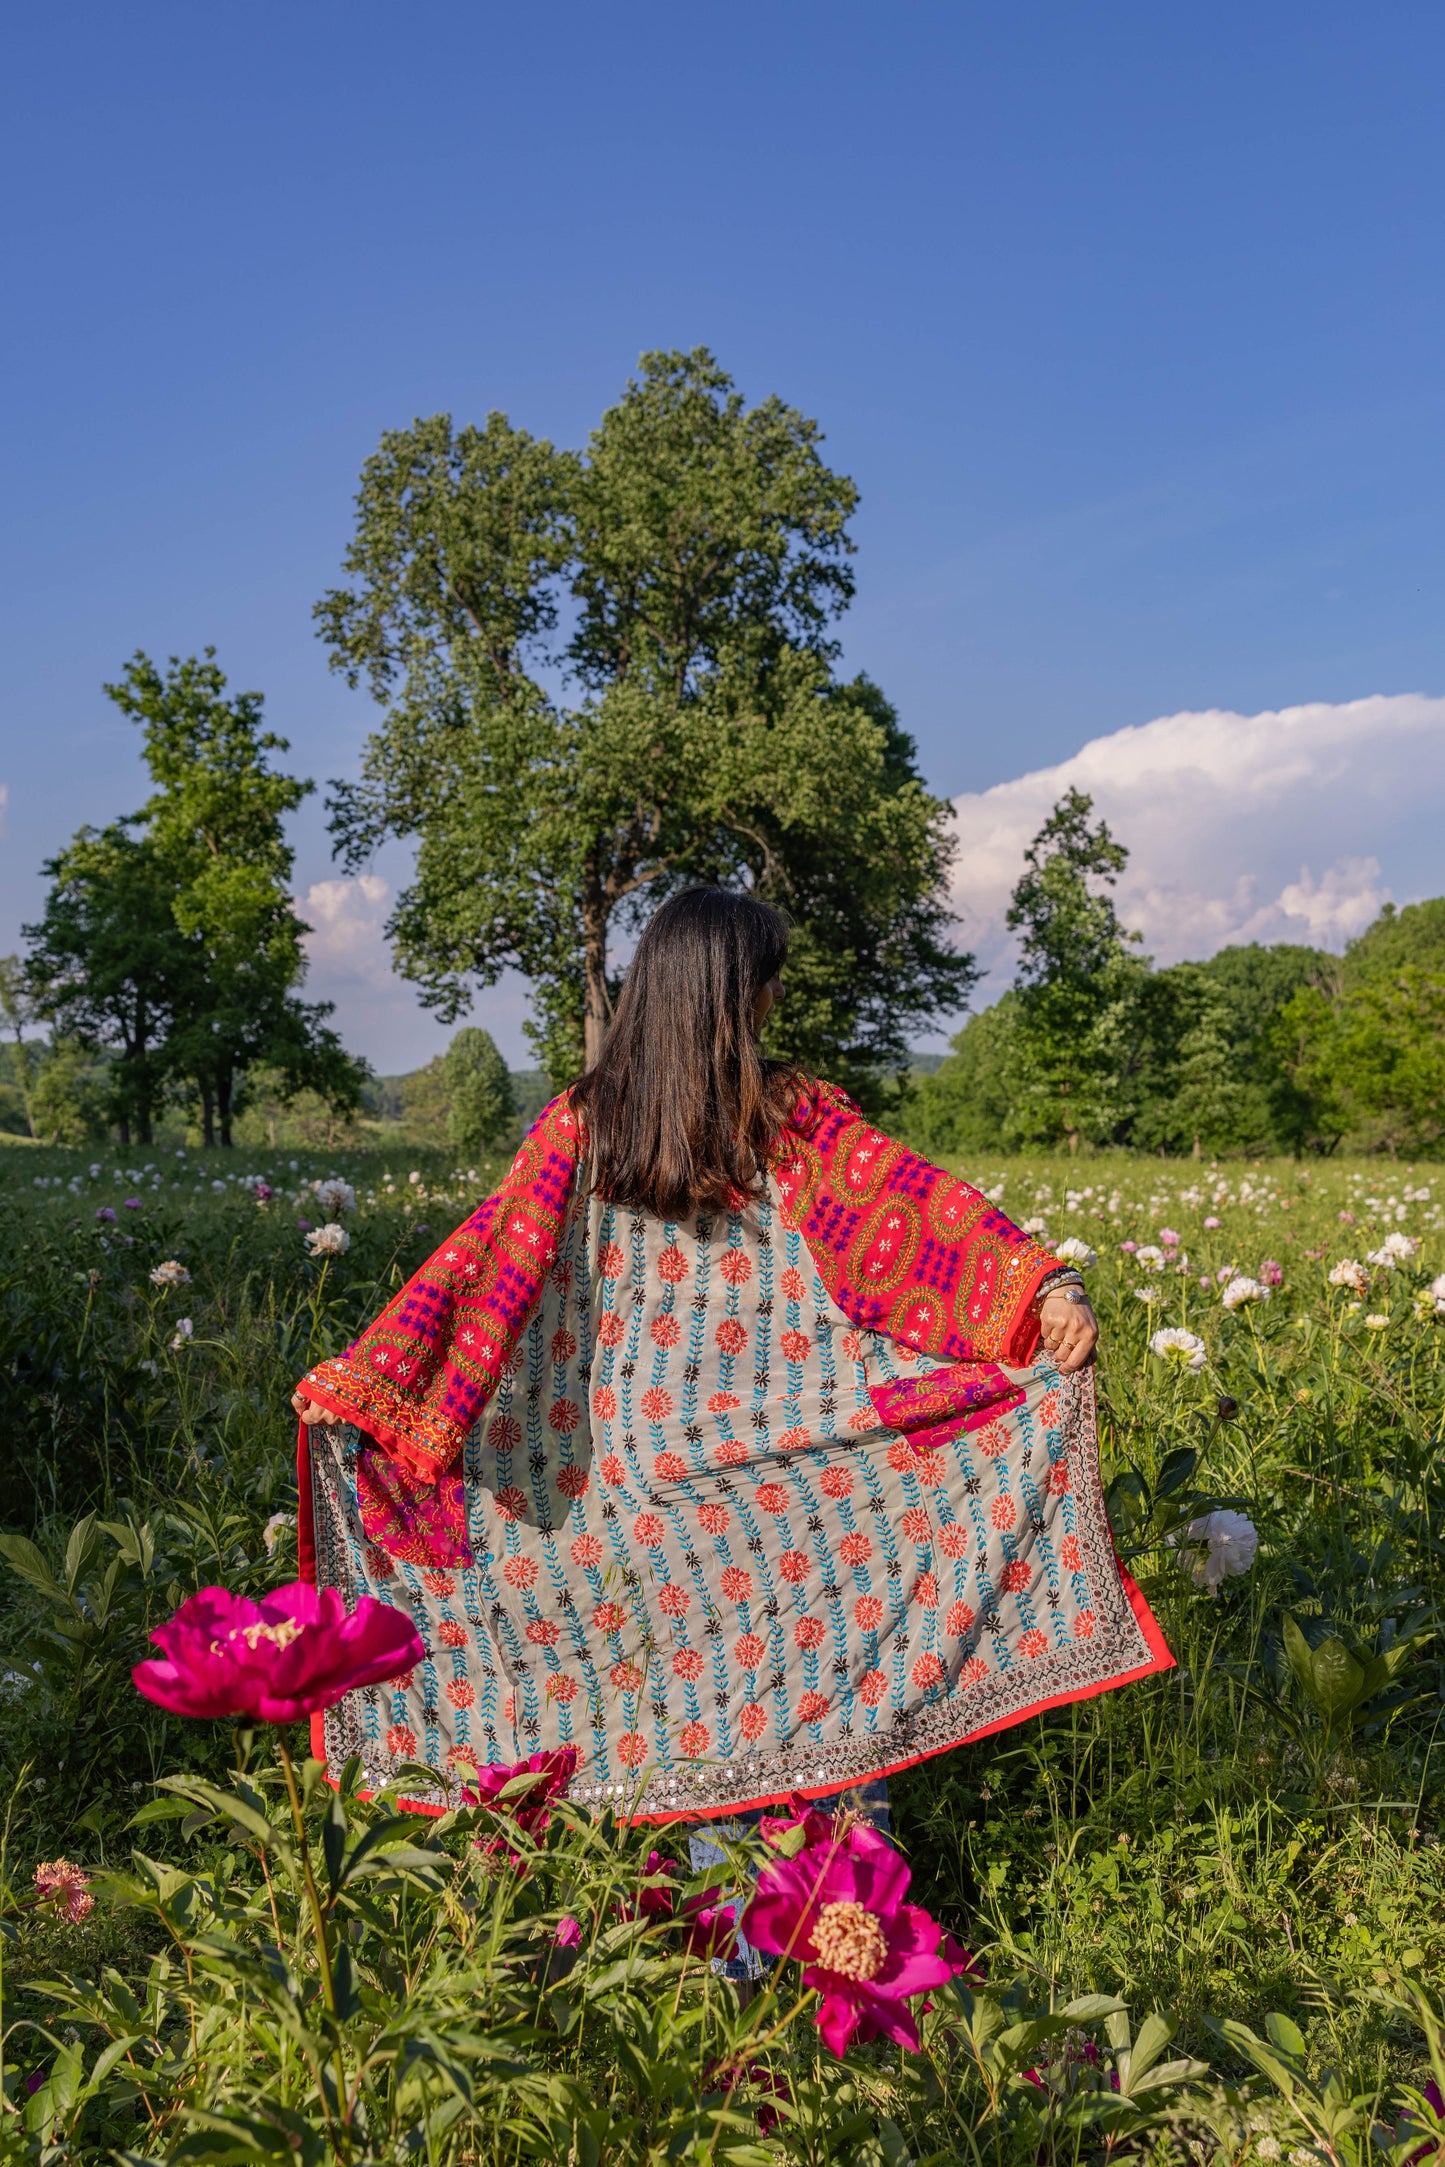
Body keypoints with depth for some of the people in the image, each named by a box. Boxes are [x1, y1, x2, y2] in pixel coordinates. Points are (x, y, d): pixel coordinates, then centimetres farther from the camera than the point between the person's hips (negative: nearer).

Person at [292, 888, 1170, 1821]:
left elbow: (489, 1258, -10)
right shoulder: (796, 1115, -10)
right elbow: (915, 1204, -20)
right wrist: (1048, 1285, -26)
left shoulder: (578, 1125, -5)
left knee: (691, 1673, 14)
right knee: (820, 1649, 13)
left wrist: (367, 1378, -9)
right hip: (782, 1459, -2)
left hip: (641, 1458, 2)